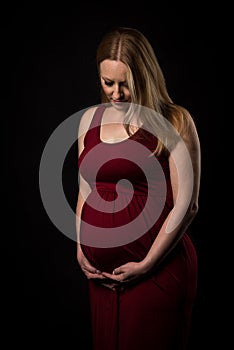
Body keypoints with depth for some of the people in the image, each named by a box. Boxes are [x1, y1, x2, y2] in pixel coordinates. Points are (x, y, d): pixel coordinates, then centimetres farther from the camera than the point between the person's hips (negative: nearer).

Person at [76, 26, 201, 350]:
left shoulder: (174, 122, -8)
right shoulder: (90, 119, 8)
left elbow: (186, 204, -11)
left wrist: (148, 263, -11)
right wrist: (80, 249, 7)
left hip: (157, 270, -5)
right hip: (102, 274, 5)